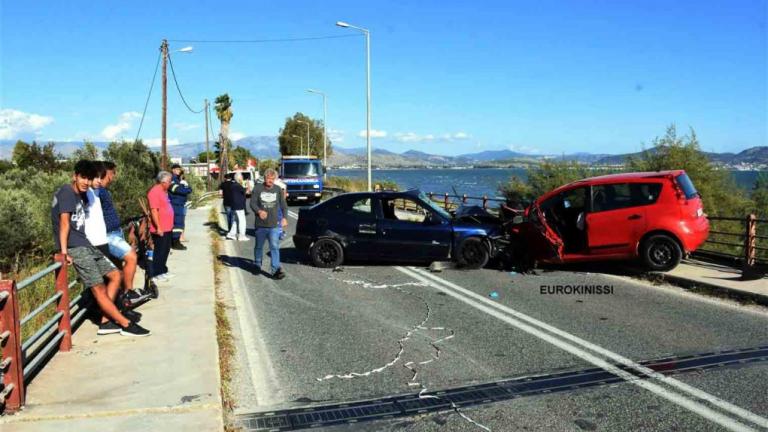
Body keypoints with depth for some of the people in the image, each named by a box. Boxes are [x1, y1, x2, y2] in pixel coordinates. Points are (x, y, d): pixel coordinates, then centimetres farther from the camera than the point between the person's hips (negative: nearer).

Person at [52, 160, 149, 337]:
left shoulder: (81, 195, 17)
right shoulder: (67, 192, -11)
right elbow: (64, 222, -18)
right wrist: (64, 251, -23)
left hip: (85, 245, 10)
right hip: (75, 248, -10)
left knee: (115, 275, 8)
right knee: (99, 288, -7)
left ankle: (106, 322, 6)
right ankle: (126, 324, -4)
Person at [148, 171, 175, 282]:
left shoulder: (163, 191, 13)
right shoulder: (155, 192, -18)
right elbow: (154, 211, -23)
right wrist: (158, 227, -25)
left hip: (167, 228, 10)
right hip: (160, 229, -10)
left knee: (166, 250, 17)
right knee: (159, 251, -2)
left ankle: (163, 270, 29)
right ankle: (157, 274, 7)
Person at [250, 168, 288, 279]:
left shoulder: (278, 189, 5)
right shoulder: (257, 189, -1)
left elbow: (283, 205, 10)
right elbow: (252, 203, -6)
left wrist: (284, 217, -4)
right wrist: (259, 211, -25)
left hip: (274, 224, 0)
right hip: (260, 224, 0)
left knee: (275, 247, -8)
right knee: (259, 246, 15)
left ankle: (276, 269, -10)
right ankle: (257, 265, 35)